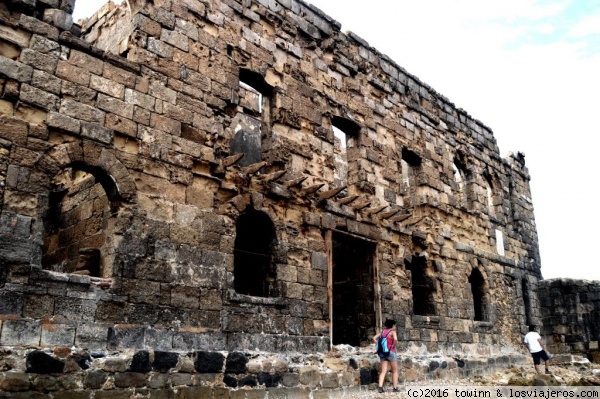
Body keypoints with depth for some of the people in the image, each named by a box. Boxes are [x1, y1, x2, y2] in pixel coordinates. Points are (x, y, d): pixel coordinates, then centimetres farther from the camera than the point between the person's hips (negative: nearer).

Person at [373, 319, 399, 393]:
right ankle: (395, 388, 13)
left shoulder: (383, 331, 11)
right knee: (395, 371, 11)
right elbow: (395, 339, -28)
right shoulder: (393, 332, -8)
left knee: (383, 371, 3)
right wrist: (393, 346, -12)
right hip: (391, 352, -5)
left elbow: (374, 338, 7)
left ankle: (380, 387, -10)